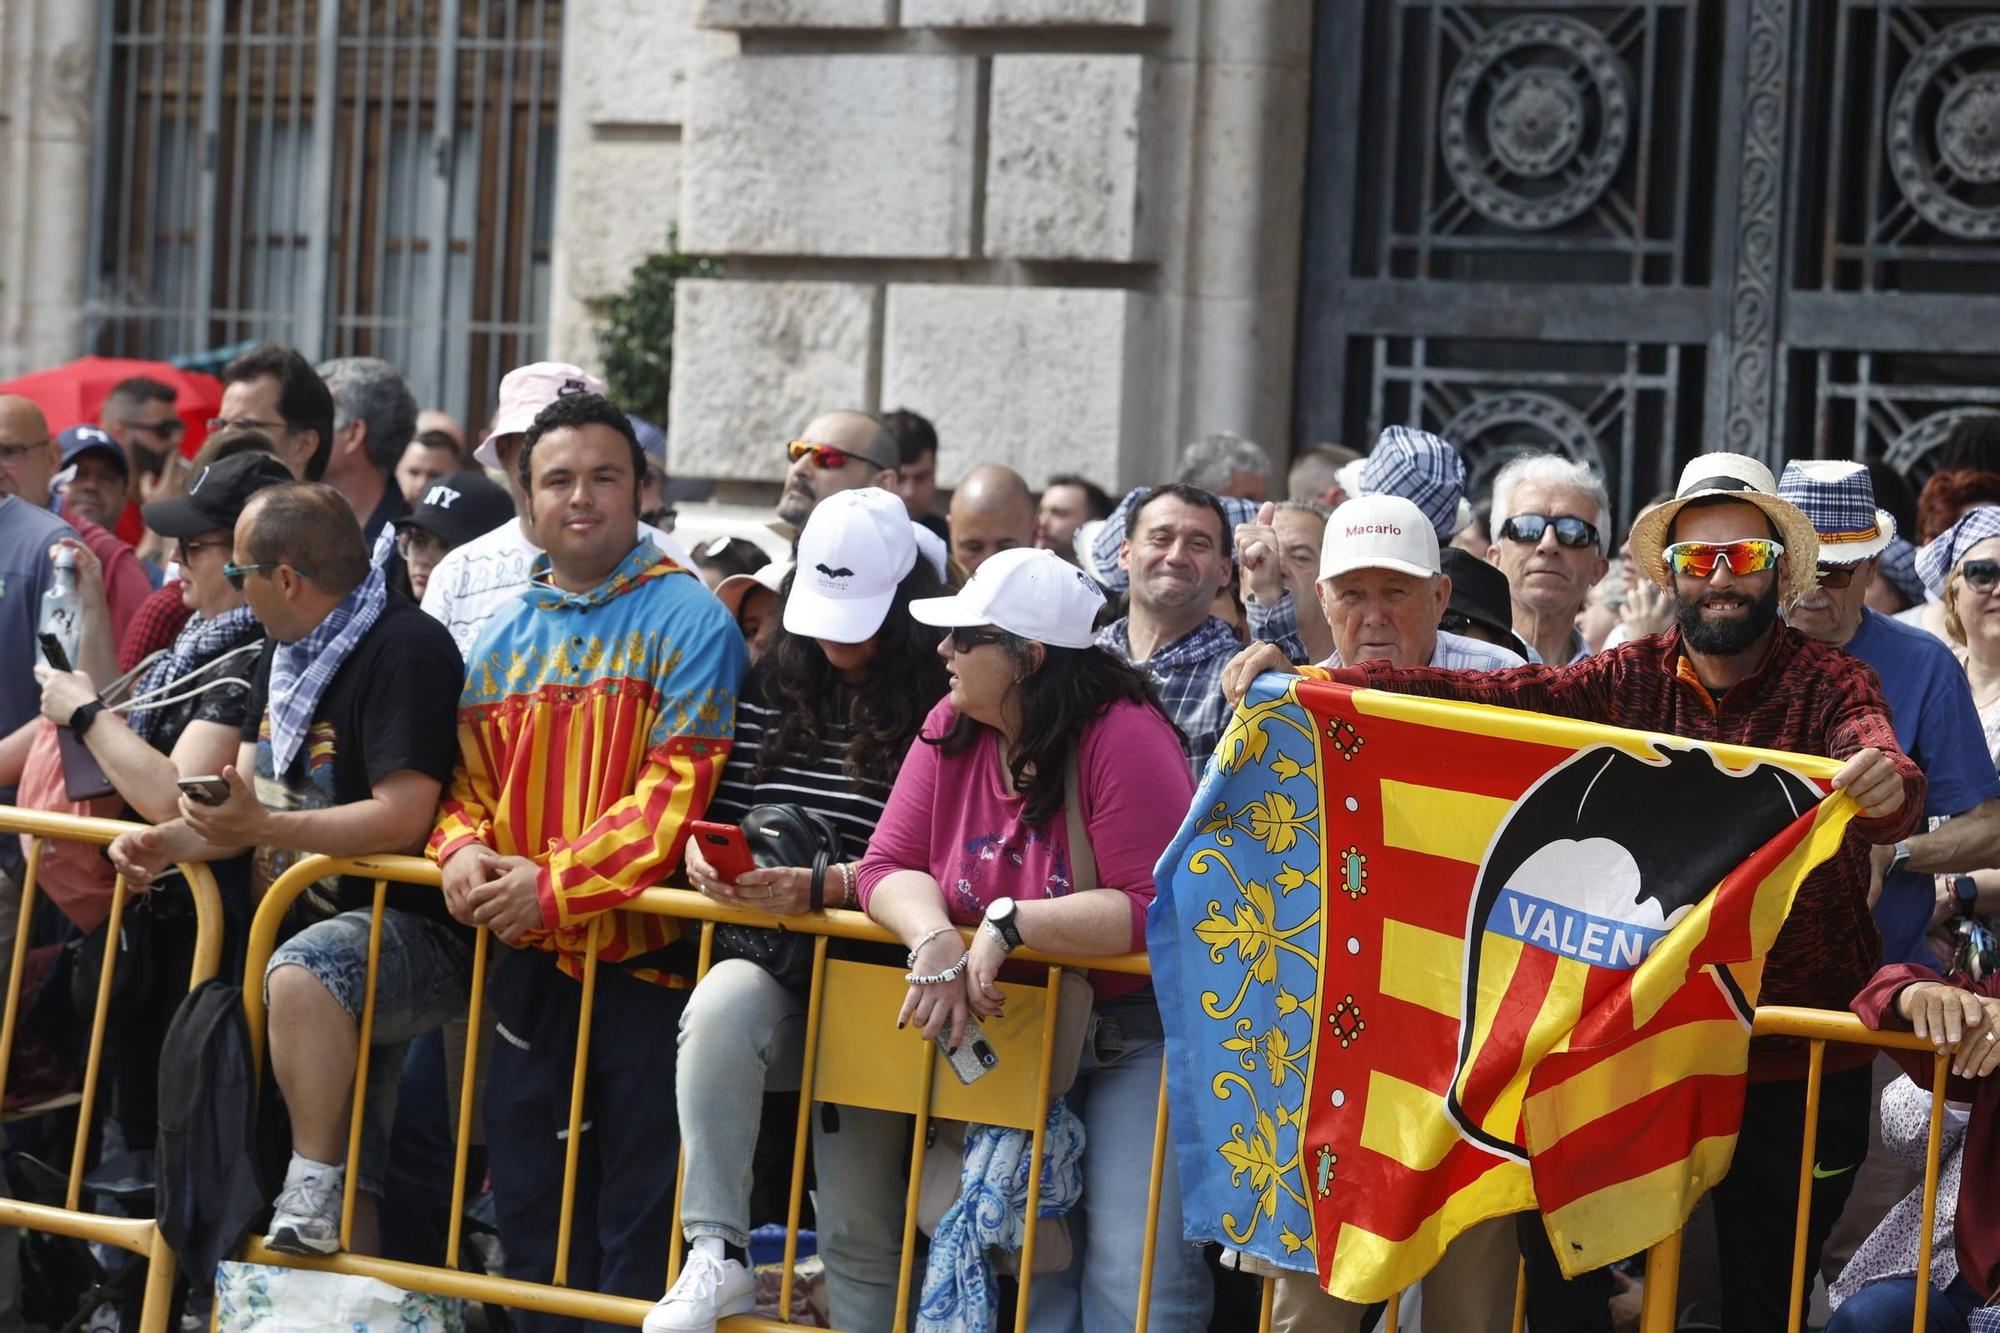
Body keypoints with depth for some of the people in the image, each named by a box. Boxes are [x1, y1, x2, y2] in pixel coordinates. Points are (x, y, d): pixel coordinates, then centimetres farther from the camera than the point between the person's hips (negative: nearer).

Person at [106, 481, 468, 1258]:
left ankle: (313, 1188, -29)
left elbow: (402, 817, -24)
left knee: (303, 974, -38)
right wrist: (166, 843, -3)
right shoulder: (286, 651, 15)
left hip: (419, 934, -9)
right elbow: (247, 794, 16)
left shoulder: (405, 650, -15)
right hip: (323, 922, 9)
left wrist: (266, 829, -22)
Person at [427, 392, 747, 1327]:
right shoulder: (504, 635, 11)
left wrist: (556, 881, -20)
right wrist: (462, 850, -7)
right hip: (529, 964, 6)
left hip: (645, 959, -6)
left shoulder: (687, 619, -7)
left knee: (638, 1237, 0)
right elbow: (469, 777, 15)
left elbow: (679, 787, -15)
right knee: (531, 1221, 14)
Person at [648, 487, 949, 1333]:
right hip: (766, 960, 3)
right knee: (722, 1001, -33)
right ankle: (717, 1255, -31)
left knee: (862, 1225, -3)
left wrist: (818, 888, -23)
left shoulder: (936, 710, -7)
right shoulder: (770, 691, 10)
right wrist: (701, 851, -8)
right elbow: (723, 809, 15)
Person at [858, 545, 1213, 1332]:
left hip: (1137, 1025, -5)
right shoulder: (952, 729, 2)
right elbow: (889, 866, -1)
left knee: (1134, 1265, -14)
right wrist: (932, 940, -22)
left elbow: (1153, 910, -21)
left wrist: (1011, 925, -27)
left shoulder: (1123, 737, -17)